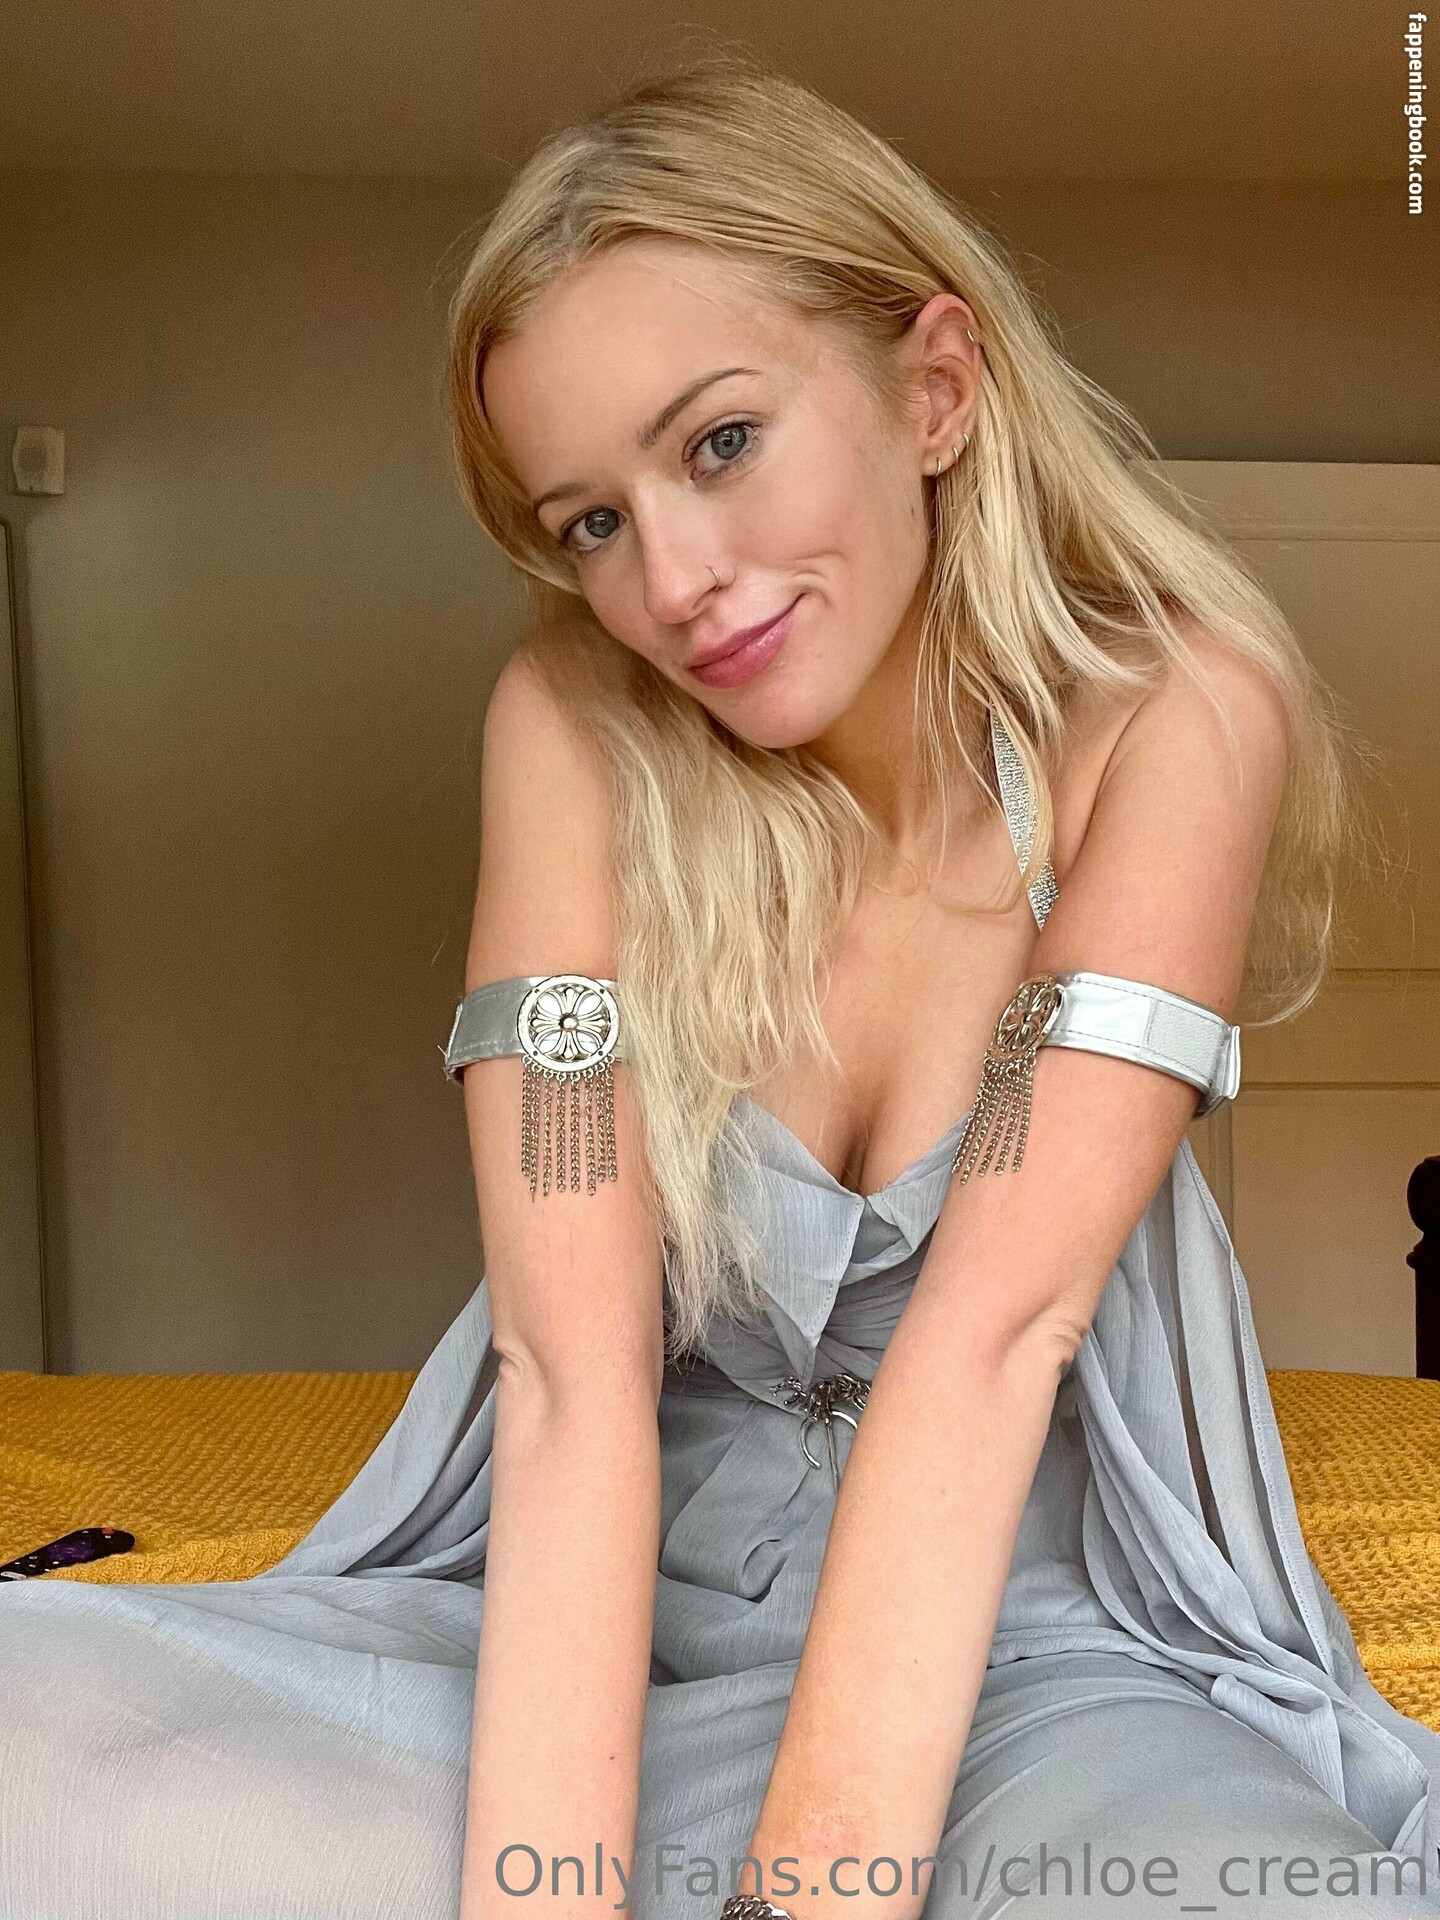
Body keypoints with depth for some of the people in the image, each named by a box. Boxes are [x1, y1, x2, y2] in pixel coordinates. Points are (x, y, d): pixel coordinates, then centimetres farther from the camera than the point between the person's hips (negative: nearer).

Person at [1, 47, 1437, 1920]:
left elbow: (994, 1325, -22)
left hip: (1024, 1634, -1)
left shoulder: (1179, 714, -12)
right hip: (615, 1622, 2)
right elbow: (570, 1363, -18)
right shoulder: (576, 728, -9)